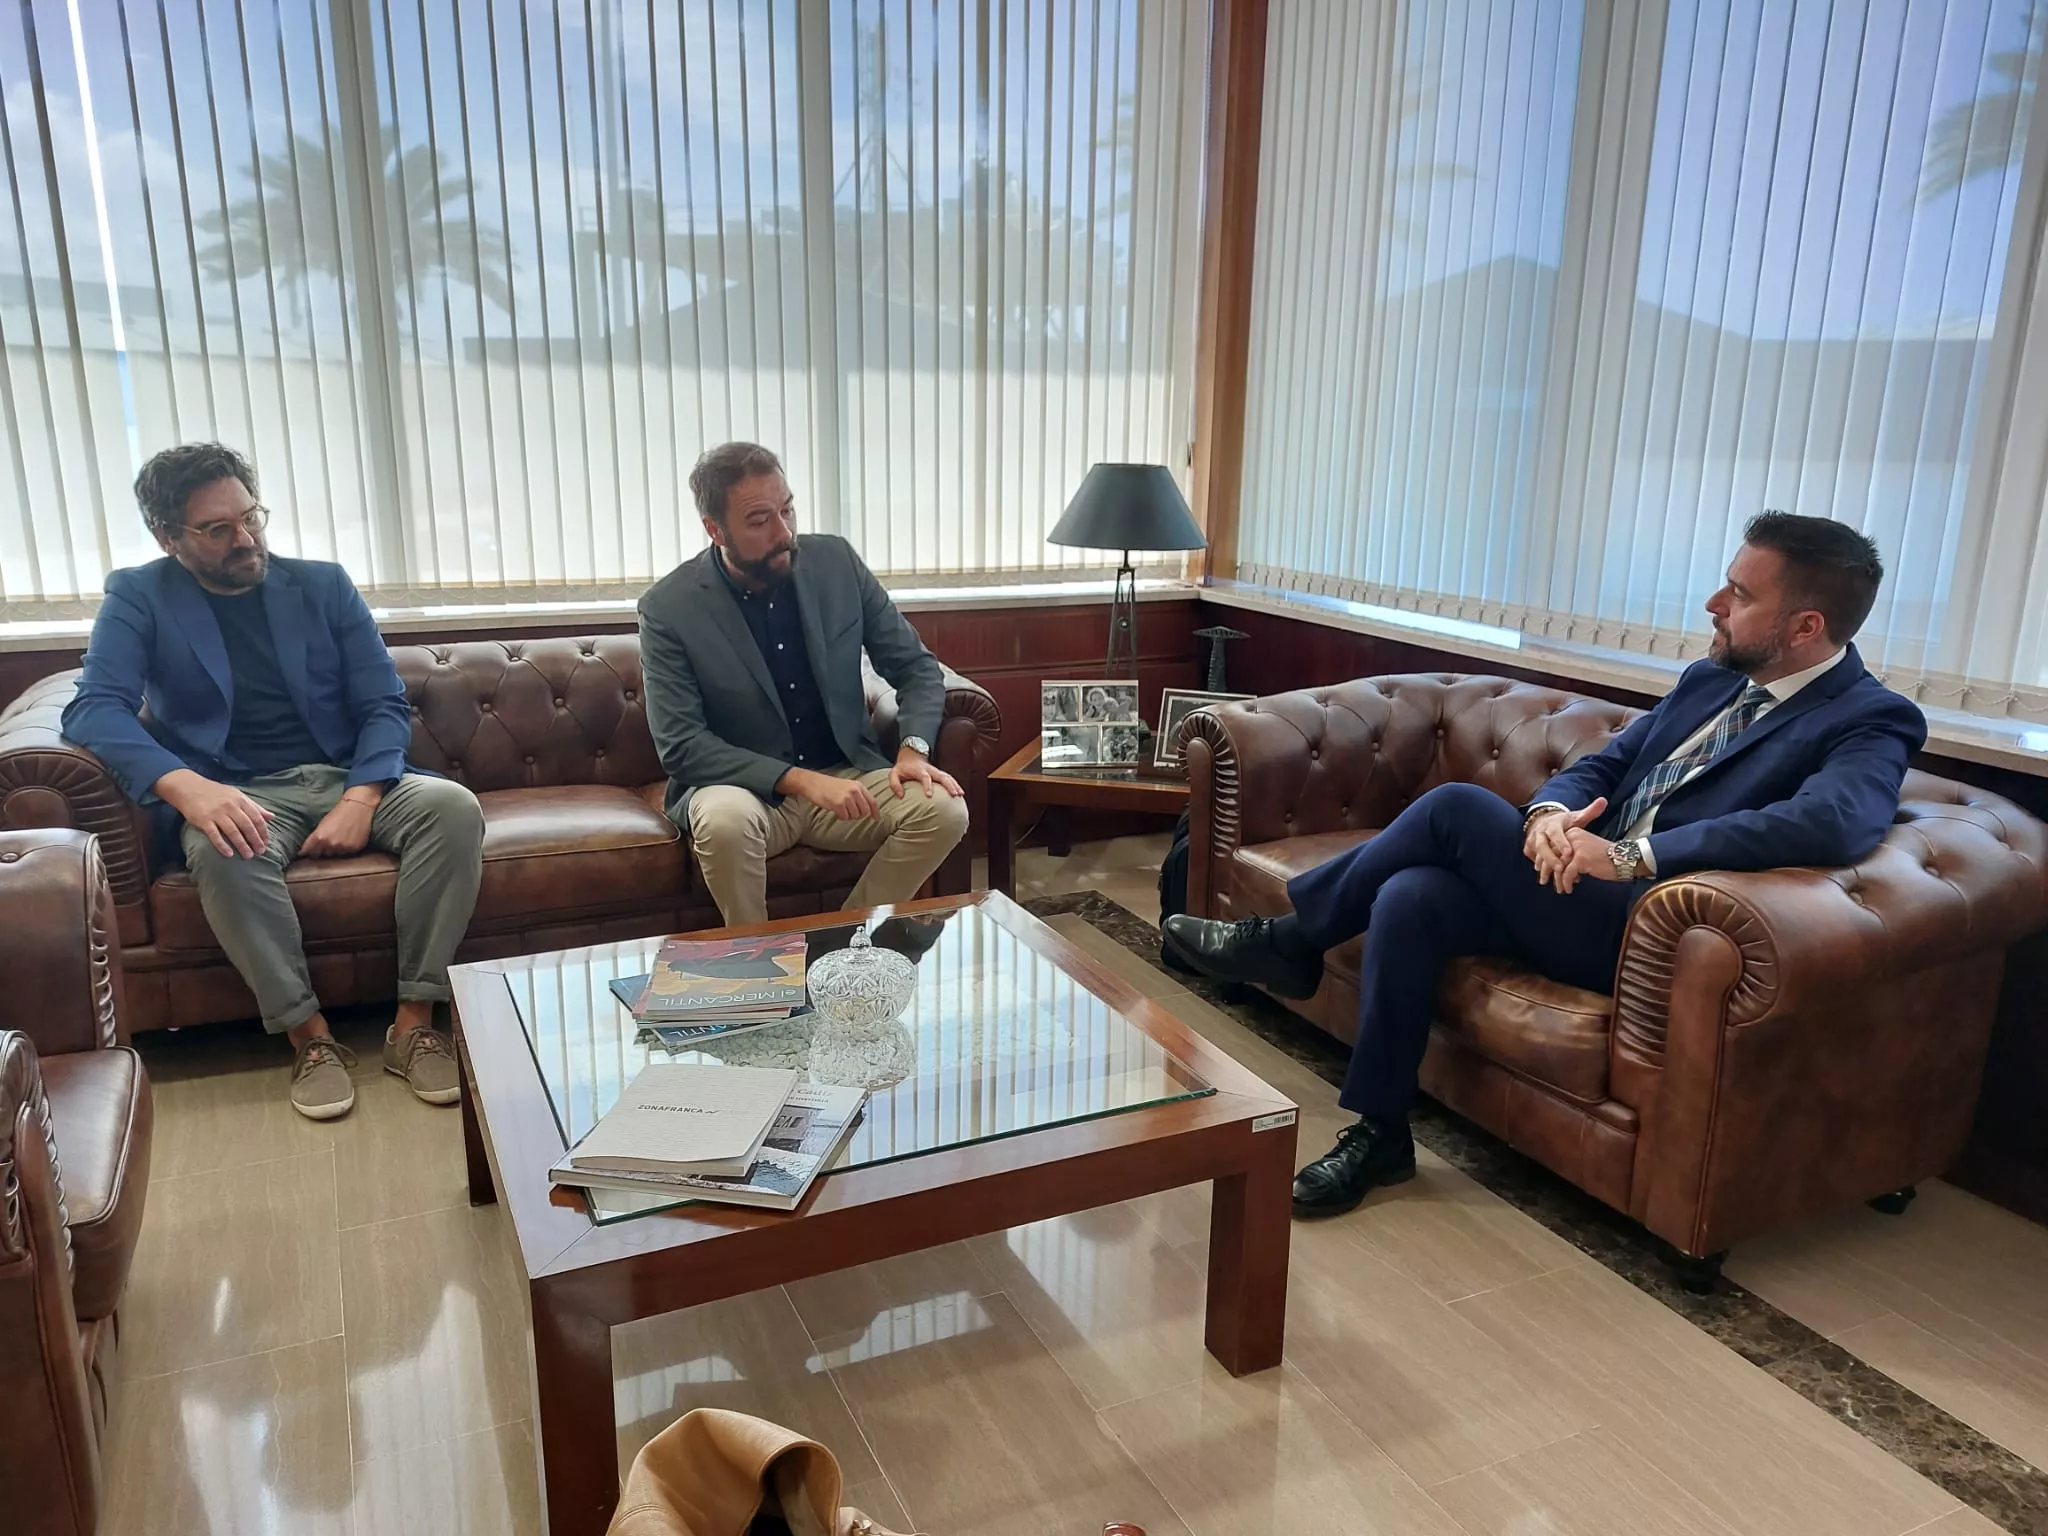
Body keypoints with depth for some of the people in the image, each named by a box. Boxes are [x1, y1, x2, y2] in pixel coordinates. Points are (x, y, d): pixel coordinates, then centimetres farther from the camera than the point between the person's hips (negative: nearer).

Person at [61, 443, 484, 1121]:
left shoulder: (323, 585, 9)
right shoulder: (138, 599, 5)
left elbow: (385, 704, 4)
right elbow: (95, 708, -10)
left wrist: (361, 798, -16)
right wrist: (185, 786, -30)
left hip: (349, 779, 2)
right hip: (238, 796, -2)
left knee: (453, 806, -28)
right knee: (225, 852, -38)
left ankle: (413, 1024, -23)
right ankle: (309, 1036, -22)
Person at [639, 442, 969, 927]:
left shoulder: (836, 561, -3)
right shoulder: (668, 608, -12)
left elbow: (917, 666, 3)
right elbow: (680, 746, -16)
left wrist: (913, 749, -16)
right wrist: (799, 779, -27)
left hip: (846, 776, 3)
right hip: (745, 789, -3)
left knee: (944, 809, -24)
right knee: (725, 820, -37)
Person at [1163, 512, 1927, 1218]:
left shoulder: (1870, 721, -7)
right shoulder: (1713, 679, 16)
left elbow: (1829, 823, -29)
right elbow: (1600, 764, 13)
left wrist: (1632, 855, -31)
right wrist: (1550, 812, -12)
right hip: (1581, 886, 7)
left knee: (1457, 806, -20)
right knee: (1409, 898, -20)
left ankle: (1293, 939, 2)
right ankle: (1376, 1130, -6)